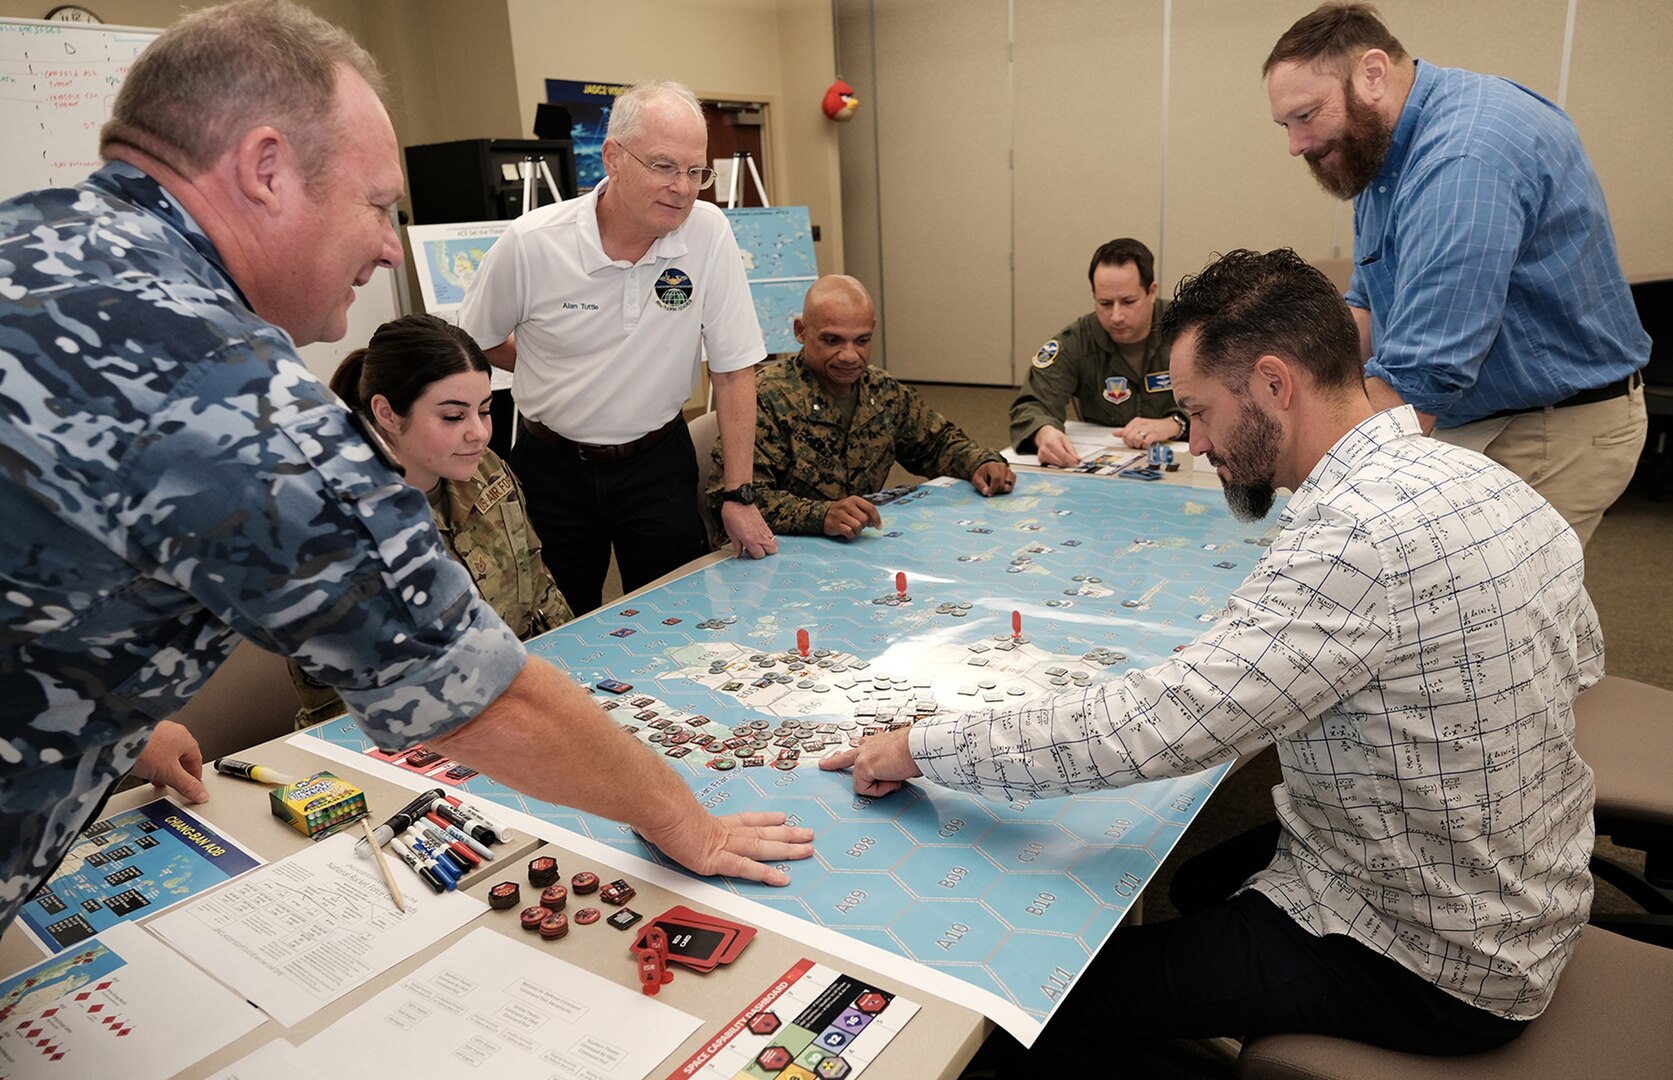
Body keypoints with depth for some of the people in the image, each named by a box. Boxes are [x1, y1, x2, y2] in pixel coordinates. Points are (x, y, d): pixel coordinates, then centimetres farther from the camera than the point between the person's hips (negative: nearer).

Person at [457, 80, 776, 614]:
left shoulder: (709, 233, -13)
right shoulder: (531, 242, -14)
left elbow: (733, 369, -10)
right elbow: (477, 341, 4)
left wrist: (738, 494, -10)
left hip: (658, 464, 0)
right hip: (553, 466, 0)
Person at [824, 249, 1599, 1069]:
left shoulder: (1358, 536, -31)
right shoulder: (1476, 474, -1)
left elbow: (1151, 726, -36)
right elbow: (1579, 660, 14)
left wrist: (921, 749, -25)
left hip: (1429, 969, -9)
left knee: (1057, 994, -4)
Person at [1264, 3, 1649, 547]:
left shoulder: (1464, 157, -26)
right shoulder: (1383, 150, 7)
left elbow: (1416, 378, -34)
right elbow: (1370, 305, 14)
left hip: (1553, 435, -9)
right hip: (1465, 424, 9)